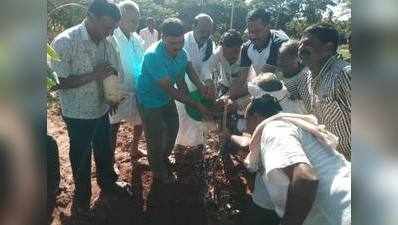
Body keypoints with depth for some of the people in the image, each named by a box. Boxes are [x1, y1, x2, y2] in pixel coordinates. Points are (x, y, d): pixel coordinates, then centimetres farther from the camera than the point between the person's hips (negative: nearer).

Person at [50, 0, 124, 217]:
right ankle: (82, 197, 40)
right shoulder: (64, 42, -22)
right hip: (78, 115, -5)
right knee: (81, 158, 15)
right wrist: (94, 75, -28)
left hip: (102, 110, 5)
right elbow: (57, 83, -22)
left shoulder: (106, 41, -5)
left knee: (105, 151, 22)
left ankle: (108, 184, 48)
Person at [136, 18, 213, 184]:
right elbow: (170, 89, -34)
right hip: (150, 100, -7)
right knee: (155, 137, 6)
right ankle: (159, 173, 33)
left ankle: (164, 158, 50)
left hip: (167, 98, 7)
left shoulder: (180, 52, -14)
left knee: (173, 128, 22)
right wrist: (196, 105, -33)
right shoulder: (153, 56, -36)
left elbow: (180, 82, -3)